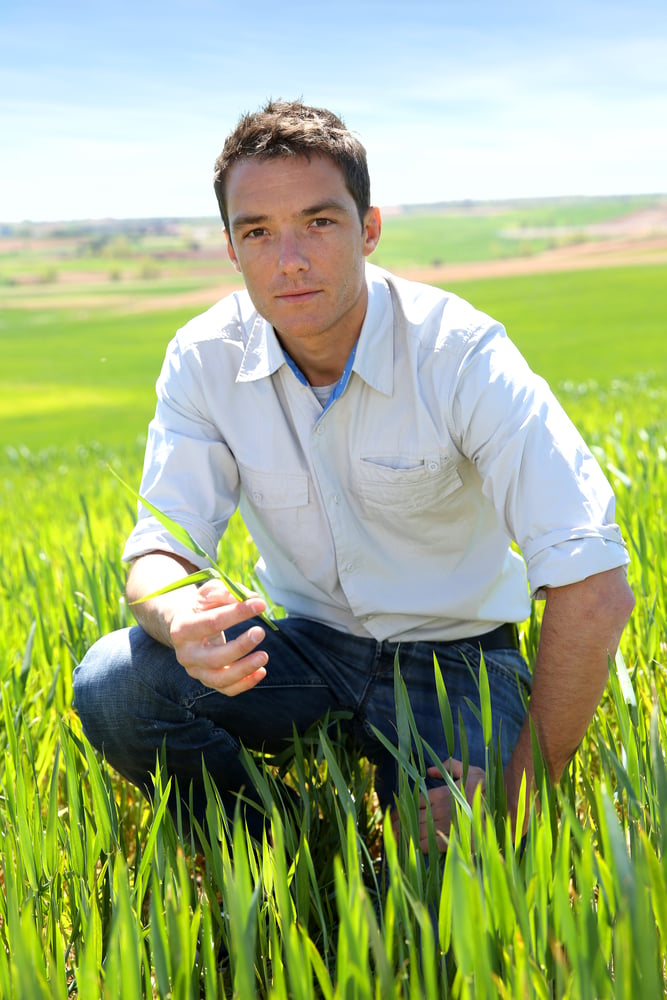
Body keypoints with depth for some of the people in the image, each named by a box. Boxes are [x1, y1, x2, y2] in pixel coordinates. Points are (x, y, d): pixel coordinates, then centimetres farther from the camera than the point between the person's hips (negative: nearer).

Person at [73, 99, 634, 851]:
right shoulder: (204, 358, -10)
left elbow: (594, 589, -28)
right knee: (110, 685, -21)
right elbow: (162, 543, -13)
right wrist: (178, 616, -39)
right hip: (303, 642, 3)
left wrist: (519, 793, -25)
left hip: (449, 655, -3)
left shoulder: (462, 354, -23)